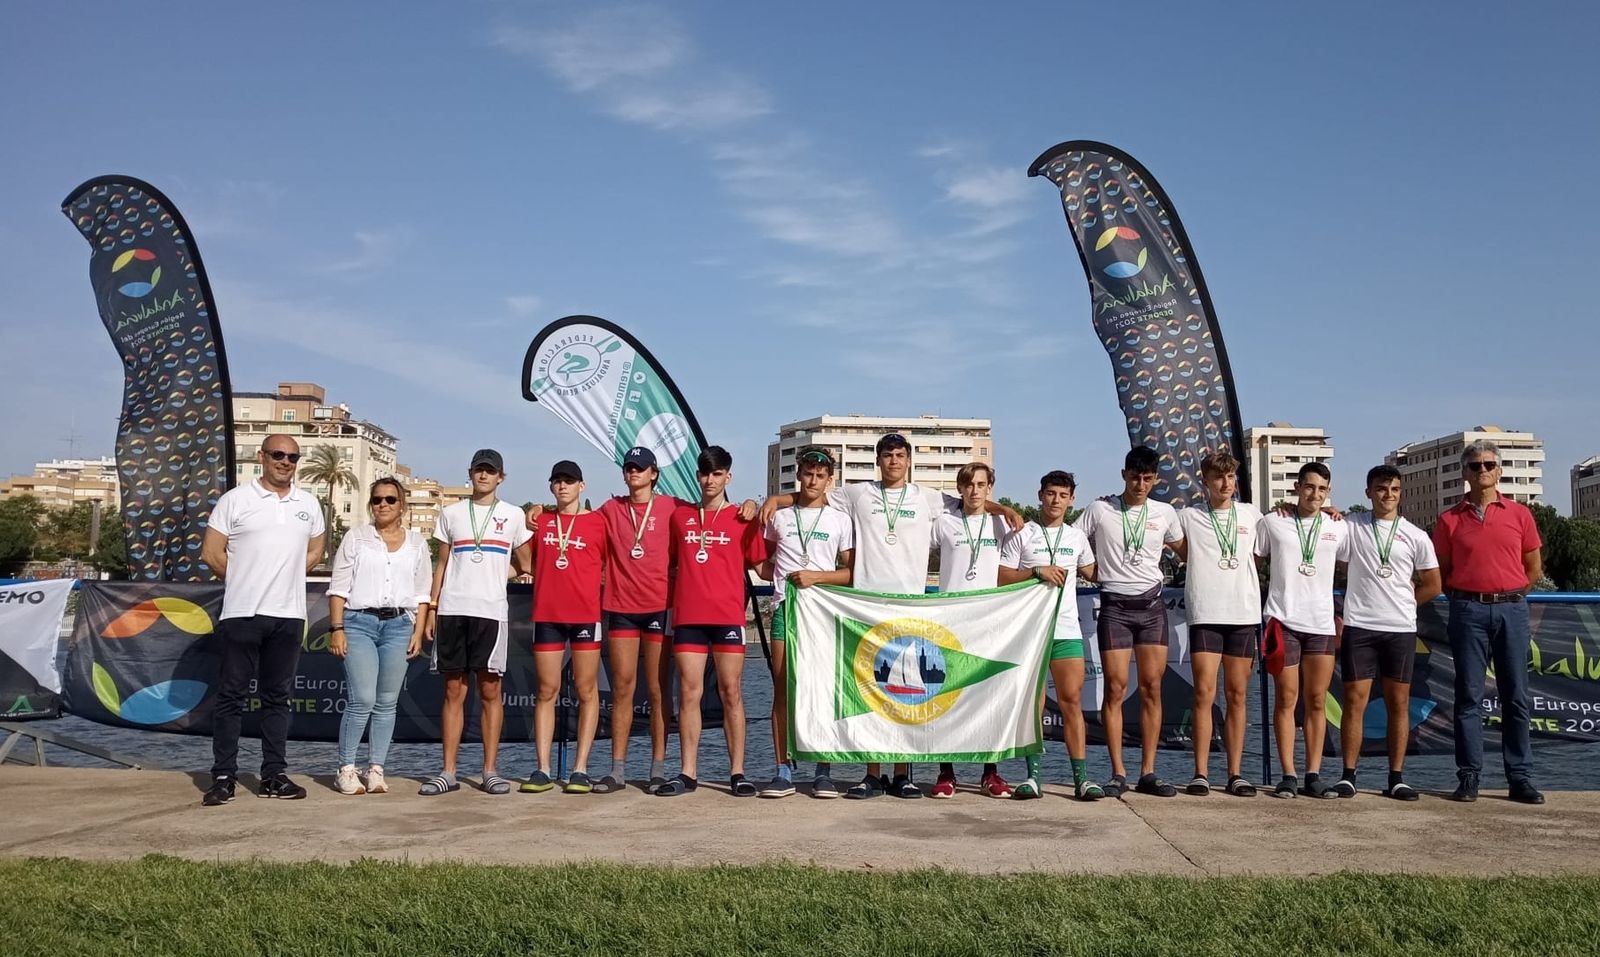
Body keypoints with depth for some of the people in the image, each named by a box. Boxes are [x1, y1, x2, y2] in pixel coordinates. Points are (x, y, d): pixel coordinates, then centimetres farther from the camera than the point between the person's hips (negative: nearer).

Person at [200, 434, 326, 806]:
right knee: (231, 696, 1)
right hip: (242, 613, -3)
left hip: (289, 614, 3)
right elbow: (211, 552, -1)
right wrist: (243, 581, 5)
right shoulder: (235, 499, 0)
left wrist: (283, 579, 11)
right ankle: (223, 776, 7)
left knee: (277, 698, 9)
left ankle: (274, 775, 14)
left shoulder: (309, 503, 10)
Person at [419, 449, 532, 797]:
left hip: (491, 611, -1)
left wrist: (494, 576, 8)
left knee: (490, 691, 0)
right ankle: (448, 772, 7)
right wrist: (432, 609, 7)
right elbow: (441, 565, 12)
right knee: (453, 691, 4)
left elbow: (524, 564, 18)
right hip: (451, 610, 1)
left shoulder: (513, 516, 9)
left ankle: (490, 771, 6)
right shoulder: (451, 513, 12)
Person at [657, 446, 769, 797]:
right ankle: (688, 774, 7)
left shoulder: (742, 519, 8)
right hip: (688, 616, 2)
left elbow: (760, 566, 11)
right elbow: (669, 561, 20)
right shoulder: (680, 516, 14)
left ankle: (737, 772, 5)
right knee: (689, 693, 2)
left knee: (731, 693, -1)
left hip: (728, 616, -2)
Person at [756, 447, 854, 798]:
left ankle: (823, 772, 3)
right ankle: (784, 771, 4)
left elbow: (851, 572, 3)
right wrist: (785, 577, 4)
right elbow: (763, 563, 22)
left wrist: (816, 576, -10)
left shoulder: (840, 520, 8)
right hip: (785, 607, 1)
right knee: (782, 689, -1)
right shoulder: (779, 516, 12)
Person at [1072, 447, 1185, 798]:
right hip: (1115, 606, -2)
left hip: (1151, 605, 2)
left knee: (1152, 687, 0)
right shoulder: (1099, 510, 2)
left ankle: (1148, 773, 6)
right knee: (1116, 688, -5)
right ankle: (1118, 774, 0)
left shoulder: (1165, 513, 9)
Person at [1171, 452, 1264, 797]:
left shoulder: (1251, 514, 12)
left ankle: (1235, 774, 10)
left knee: (1237, 696, 6)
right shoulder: (1188, 517, 5)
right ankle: (1201, 773, -2)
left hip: (1245, 614, 2)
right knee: (1204, 694, -7)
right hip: (1205, 615, -2)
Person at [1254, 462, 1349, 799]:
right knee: (1286, 699, 0)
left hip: (1322, 622, 2)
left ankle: (1313, 776, 10)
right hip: (1283, 620, -2)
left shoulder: (1340, 528, 10)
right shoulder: (1272, 523, 3)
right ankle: (1288, 776, 3)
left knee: (1317, 702, 5)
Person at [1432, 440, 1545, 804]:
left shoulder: (1520, 514, 8)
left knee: (1516, 696, 4)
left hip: (1512, 610, 1)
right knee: (1469, 696, 1)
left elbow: (1534, 568, 13)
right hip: (1468, 612, -1)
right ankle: (1469, 776, 5)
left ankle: (1520, 777, 10)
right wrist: (1464, 599, 2)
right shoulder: (1450, 519, 5)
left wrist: (1508, 596, 8)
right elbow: (1441, 573, 9)